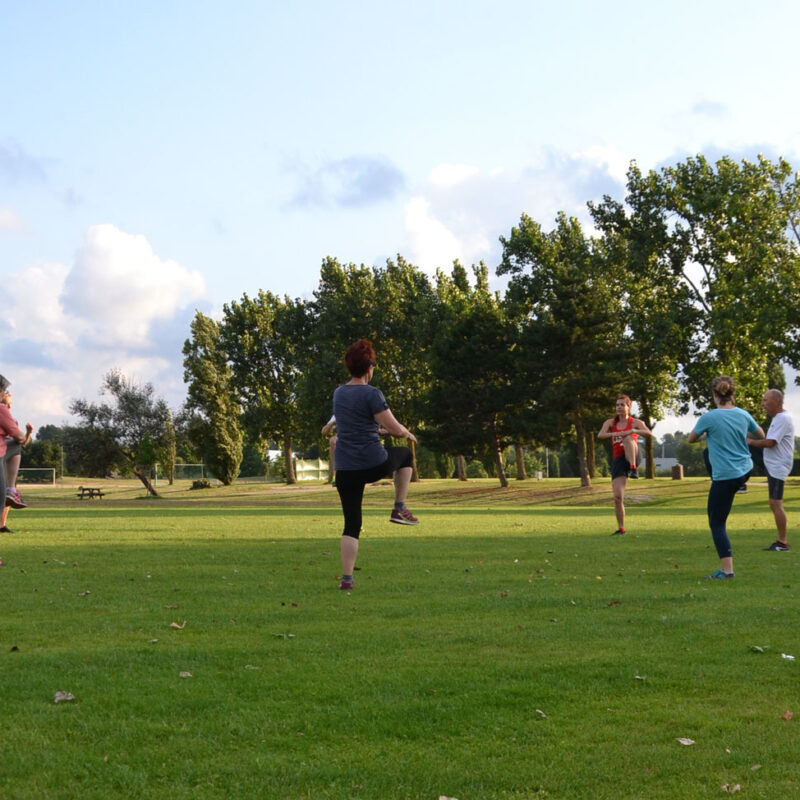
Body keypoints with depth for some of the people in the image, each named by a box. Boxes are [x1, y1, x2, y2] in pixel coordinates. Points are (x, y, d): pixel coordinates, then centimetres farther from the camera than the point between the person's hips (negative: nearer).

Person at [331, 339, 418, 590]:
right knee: (405, 454, 27)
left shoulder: (339, 393, 10)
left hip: (345, 469, 5)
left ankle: (347, 578, -1)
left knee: (351, 524, 10)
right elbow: (395, 429, -13)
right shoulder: (371, 394, -12)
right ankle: (399, 509, 23)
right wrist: (407, 433, 9)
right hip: (374, 464, -5)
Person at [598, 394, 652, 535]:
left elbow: (649, 433, -11)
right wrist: (616, 433, -23)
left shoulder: (635, 422, 8)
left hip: (632, 458, -3)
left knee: (628, 438, -33)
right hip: (618, 460, 3)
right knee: (618, 497, -6)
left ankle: (634, 469, -45)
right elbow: (600, 435, -5)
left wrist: (634, 431, -28)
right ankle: (621, 529, 6)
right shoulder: (610, 422, 14)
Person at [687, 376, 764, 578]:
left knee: (717, 523, 2)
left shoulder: (709, 418, -15)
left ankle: (727, 569, -5)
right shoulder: (743, 415, -1)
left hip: (725, 477, -6)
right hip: (745, 471, 6)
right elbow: (761, 436, 17)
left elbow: (690, 440, 1)